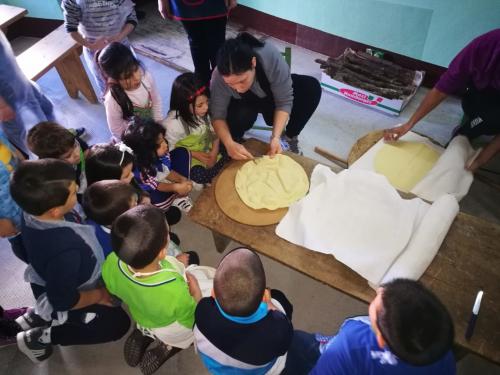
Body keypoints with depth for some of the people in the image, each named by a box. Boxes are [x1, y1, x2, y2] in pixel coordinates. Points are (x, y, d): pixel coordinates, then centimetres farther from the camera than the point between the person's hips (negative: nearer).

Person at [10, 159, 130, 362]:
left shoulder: (34, 212, -23)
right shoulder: (64, 251, -46)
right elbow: (63, 300, -30)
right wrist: (100, 295, -14)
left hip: (47, 284, 7)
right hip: (59, 300, -7)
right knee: (118, 323, 14)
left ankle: (37, 316, 23)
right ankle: (39, 337, 11)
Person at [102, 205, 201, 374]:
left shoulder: (111, 264, -31)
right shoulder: (176, 293, -44)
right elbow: (193, 321, -23)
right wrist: (196, 292, -6)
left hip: (140, 316, 4)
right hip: (171, 330, -4)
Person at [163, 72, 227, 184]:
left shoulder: (205, 113, -18)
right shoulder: (172, 123, -27)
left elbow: (215, 132, -4)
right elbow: (170, 149, -15)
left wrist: (214, 152, -17)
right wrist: (195, 154, -20)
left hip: (206, 150, 4)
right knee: (200, 175, -26)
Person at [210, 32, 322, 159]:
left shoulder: (272, 58, -36)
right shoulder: (219, 77, -34)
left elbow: (284, 102, -28)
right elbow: (217, 114, -27)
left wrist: (276, 137, -37)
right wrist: (229, 144, -43)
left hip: (272, 95, 2)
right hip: (244, 103, -1)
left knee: (312, 87, -22)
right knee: (240, 115, -36)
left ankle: (289, 137, -5)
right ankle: (235, 139, -2)